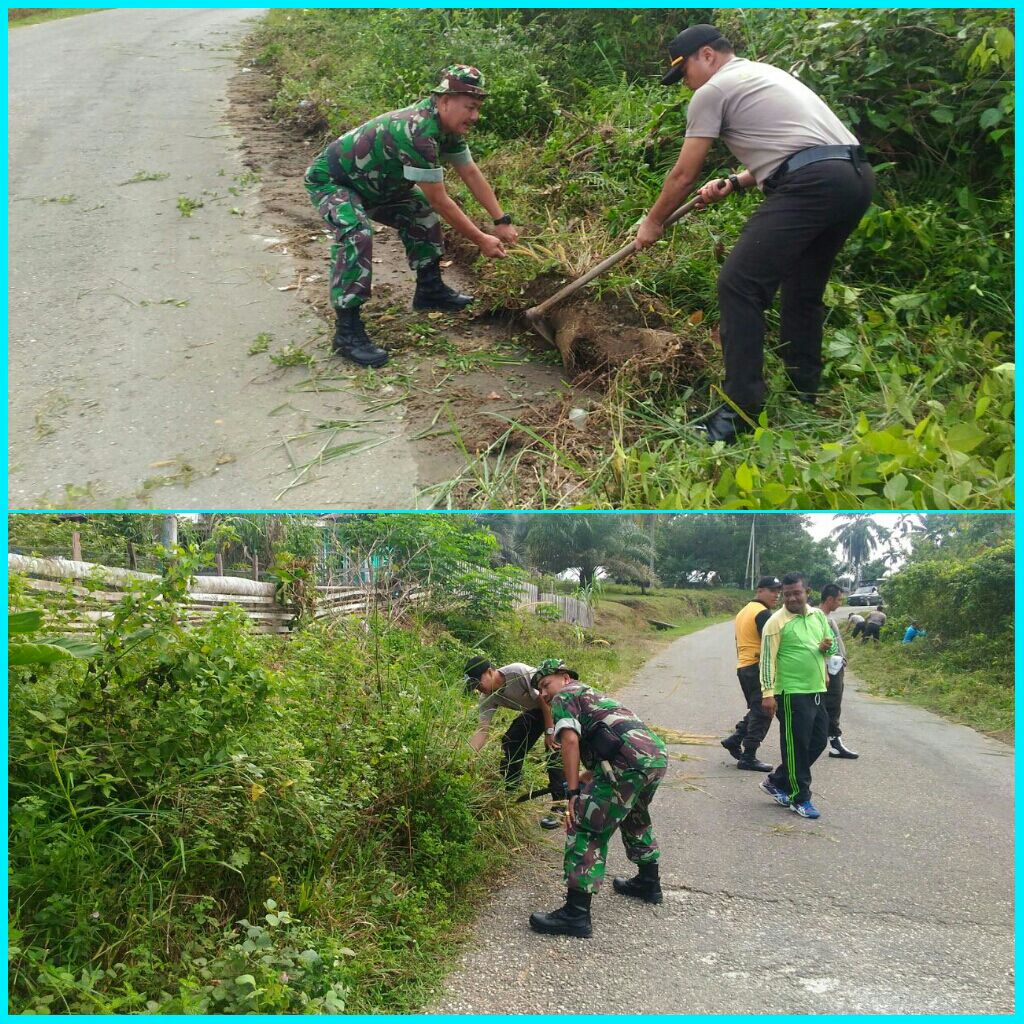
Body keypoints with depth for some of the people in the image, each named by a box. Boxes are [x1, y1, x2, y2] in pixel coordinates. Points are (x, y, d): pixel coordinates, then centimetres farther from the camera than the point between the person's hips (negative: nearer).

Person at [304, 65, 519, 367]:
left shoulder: (448, 127, -6)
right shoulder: (417, 132, -35)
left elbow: (472, 175, 4)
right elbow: (441, 201, -30)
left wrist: (502, 222, 0)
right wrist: (481, 240, -21)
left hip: (370, 183, 10)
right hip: (329, 181, -10)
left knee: (421, 212, 10)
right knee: (356, 234, -32)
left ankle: (429, 289, 23)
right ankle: (347, 331, -29)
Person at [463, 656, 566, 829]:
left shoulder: (519, 672, -33)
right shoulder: (487, 698, -13)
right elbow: (482, 731, -18)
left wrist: (549, 731, -26)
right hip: (533, 712, 7)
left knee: (554, 747, -20)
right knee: (509, 743, -4)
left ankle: (560, 806, -15)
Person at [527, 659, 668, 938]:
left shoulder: (564, 697, 9)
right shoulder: (593, 695, 35)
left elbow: (570, 740, -8)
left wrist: (573, 794, -9)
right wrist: (583, 782, 43)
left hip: (630, 762, -9)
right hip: (658, 756, 9)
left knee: (585, 827, -5)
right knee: (635, 816, 34)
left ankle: (576, 915, -8)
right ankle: (648, 883, 48)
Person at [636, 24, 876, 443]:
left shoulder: (713, 91, 4)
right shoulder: (764, 73, 31)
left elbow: (683, 176, 7)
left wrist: (652, 223, 21)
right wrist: (732, 184, 29)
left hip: (811, 185, -10)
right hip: (857, 176, 10)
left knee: (739, 286, -9)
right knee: (803, 290, 21)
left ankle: (741, 410, -10)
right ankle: (804, 396, 28)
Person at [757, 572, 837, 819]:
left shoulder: (818, 615, 9)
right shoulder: (776, 622, -10)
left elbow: (833, 647, 19)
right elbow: (767, 659, -12)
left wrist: (828, 647, -5)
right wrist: (768, 693, -18)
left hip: (817, 690, 7)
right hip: (792, 694, -7)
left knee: (818, 741, 13)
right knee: (797, 747, -1)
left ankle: (777, 782, 26)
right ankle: (799, 798, 12)